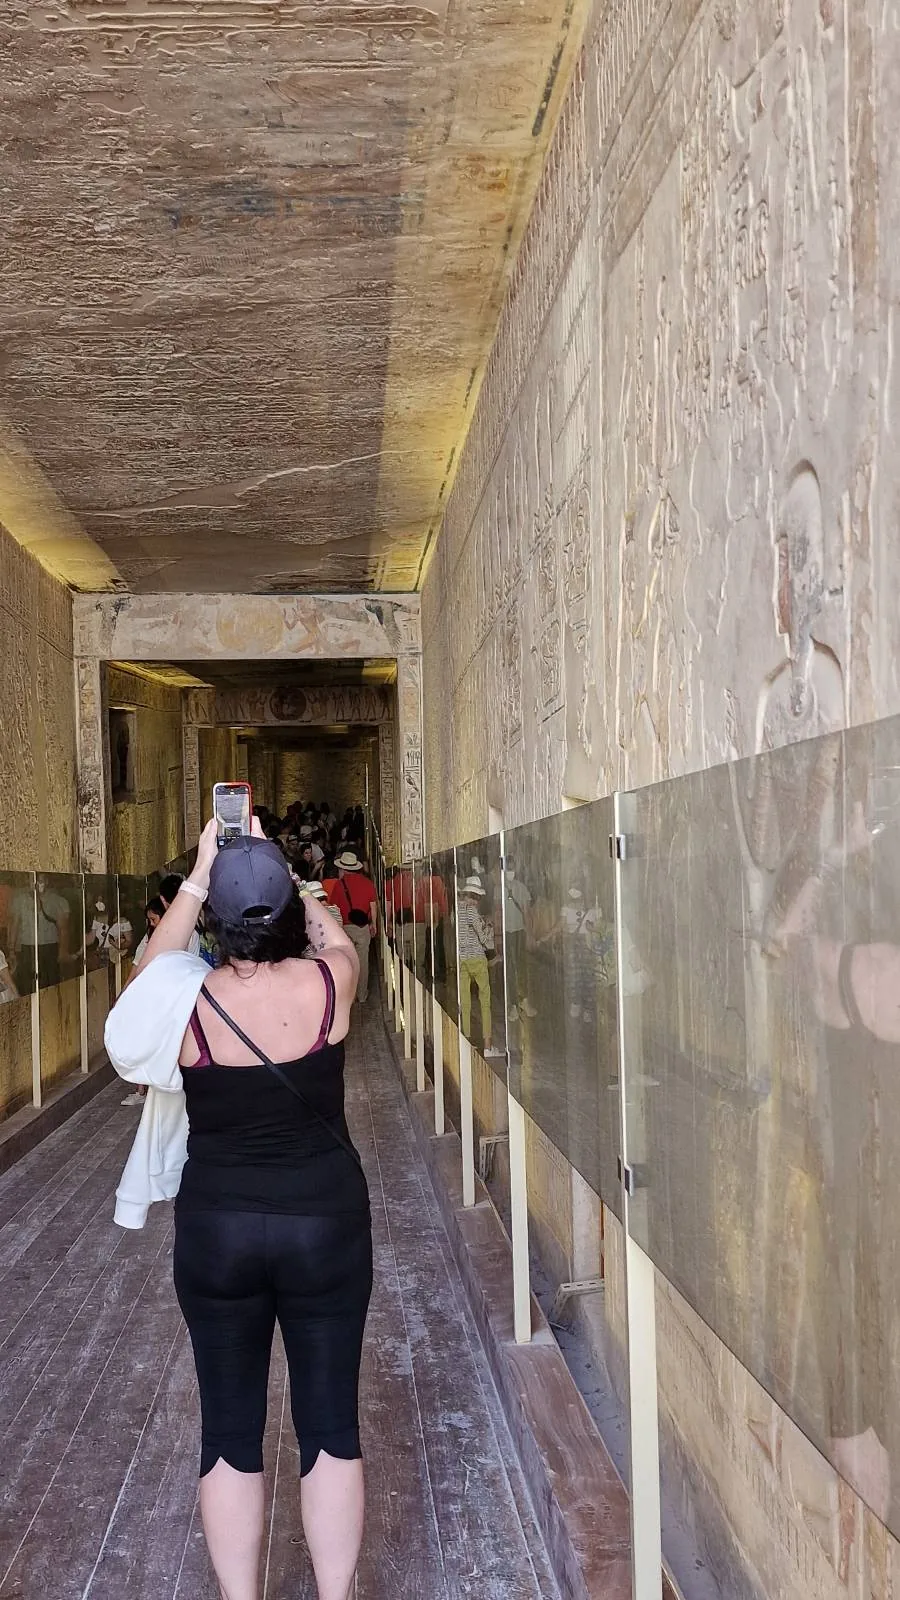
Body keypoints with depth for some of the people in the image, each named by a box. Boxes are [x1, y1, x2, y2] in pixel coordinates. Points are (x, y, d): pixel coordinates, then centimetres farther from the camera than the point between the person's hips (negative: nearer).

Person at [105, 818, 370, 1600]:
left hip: (217, 1232, 0)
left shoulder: (185, 1002, -12)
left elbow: (153, 964, 13)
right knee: (330, 1424, 11)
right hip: (326, 1225, 0)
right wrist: (272, 869, 18)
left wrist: (200, 877, 14)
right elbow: (333, 935, 12)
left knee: (230, 1431, 13)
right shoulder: (327, 985, -13)